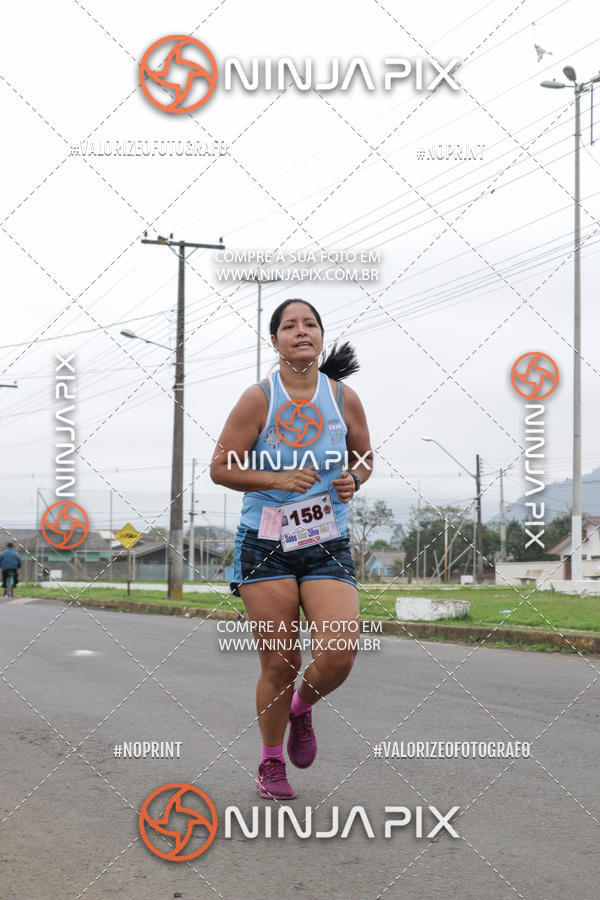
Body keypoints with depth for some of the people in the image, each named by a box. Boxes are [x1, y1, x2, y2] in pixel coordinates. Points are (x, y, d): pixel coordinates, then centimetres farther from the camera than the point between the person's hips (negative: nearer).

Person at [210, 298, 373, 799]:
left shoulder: (344, 399, 3)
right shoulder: (258, 399, -5)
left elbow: (364, 455, 18)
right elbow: (220, 468, -3)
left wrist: (354, 480, -4)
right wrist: (279, 480, -16)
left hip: (328, 547, 2)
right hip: (266, 546, -2)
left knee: (339, 655, -14)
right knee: (280, 664, -1)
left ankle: (302, 707, 20)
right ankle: (271, 763, 22)